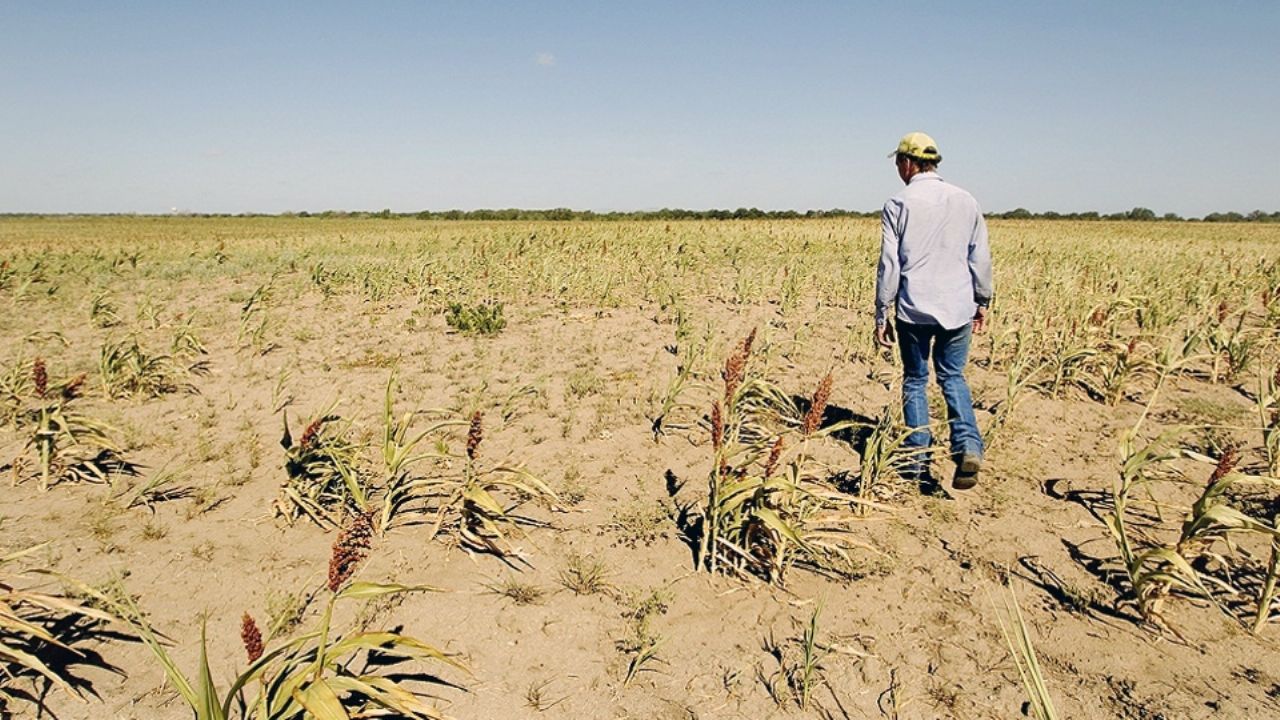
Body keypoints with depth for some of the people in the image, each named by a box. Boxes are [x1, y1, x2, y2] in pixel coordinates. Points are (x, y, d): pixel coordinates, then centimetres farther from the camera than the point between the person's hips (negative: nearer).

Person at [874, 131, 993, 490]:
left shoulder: (899, 205, -6)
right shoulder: (966, 201, 4)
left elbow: (889, 264, -7)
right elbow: (980, 257, 8)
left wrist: (881, 315, -1)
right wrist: (983, 301, 20)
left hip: (914, 310, -3)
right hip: (958, 308, 3)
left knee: (915, 380, 12)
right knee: (952, 377, 18)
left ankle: (918, 462, 12)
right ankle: (968, 447, -2)